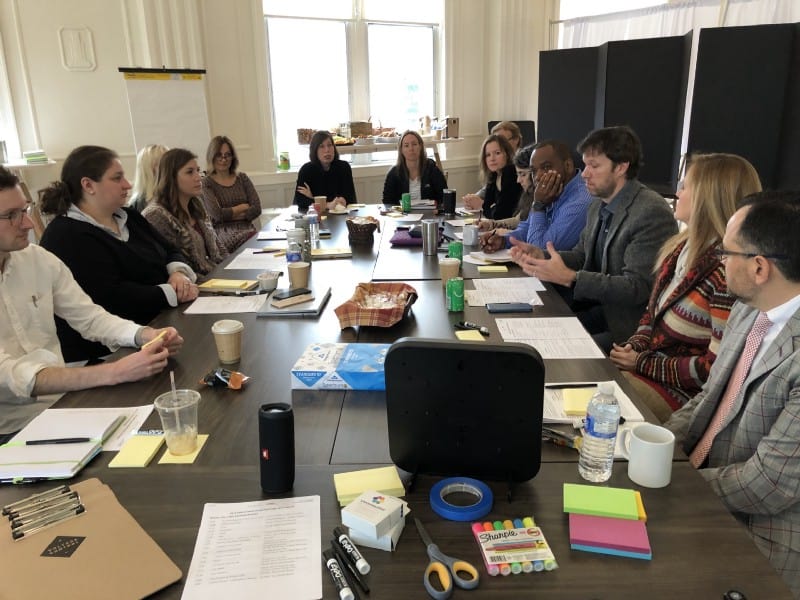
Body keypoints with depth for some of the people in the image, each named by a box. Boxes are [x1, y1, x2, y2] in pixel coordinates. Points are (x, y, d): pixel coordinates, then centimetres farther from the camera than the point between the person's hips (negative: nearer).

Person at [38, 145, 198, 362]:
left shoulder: (127, 216, 15)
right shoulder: (66, 238, -14)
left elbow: (169, 251, 16)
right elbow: (111, 298, -24)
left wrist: (179, 273, -8)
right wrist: (173, 293, -18)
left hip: (161, 319, 9)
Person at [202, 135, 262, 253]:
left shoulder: (242, 178, 16)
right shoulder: (207, 183, 3)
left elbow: (257, 209, 4)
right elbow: (217, 214, -9)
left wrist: (229, 215, -5)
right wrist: (243, 207, 2)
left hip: (247, 228, 4)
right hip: (222, 232, -4)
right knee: (249, 238, -36)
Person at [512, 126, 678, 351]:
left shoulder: (652, 213, -19)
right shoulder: (598, 206, 8)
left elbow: (638, 288, -23)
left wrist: (569, 277, -27)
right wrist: (541, 256, -6)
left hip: (630, 326, -7)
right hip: (601, 308, 7)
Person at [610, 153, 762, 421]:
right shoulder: (684, 247, 6)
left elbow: (717, 367, -21)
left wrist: (643, 363, -14)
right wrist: (634, 346, -3)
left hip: (683, 393, -8)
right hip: (651, 361, 8)